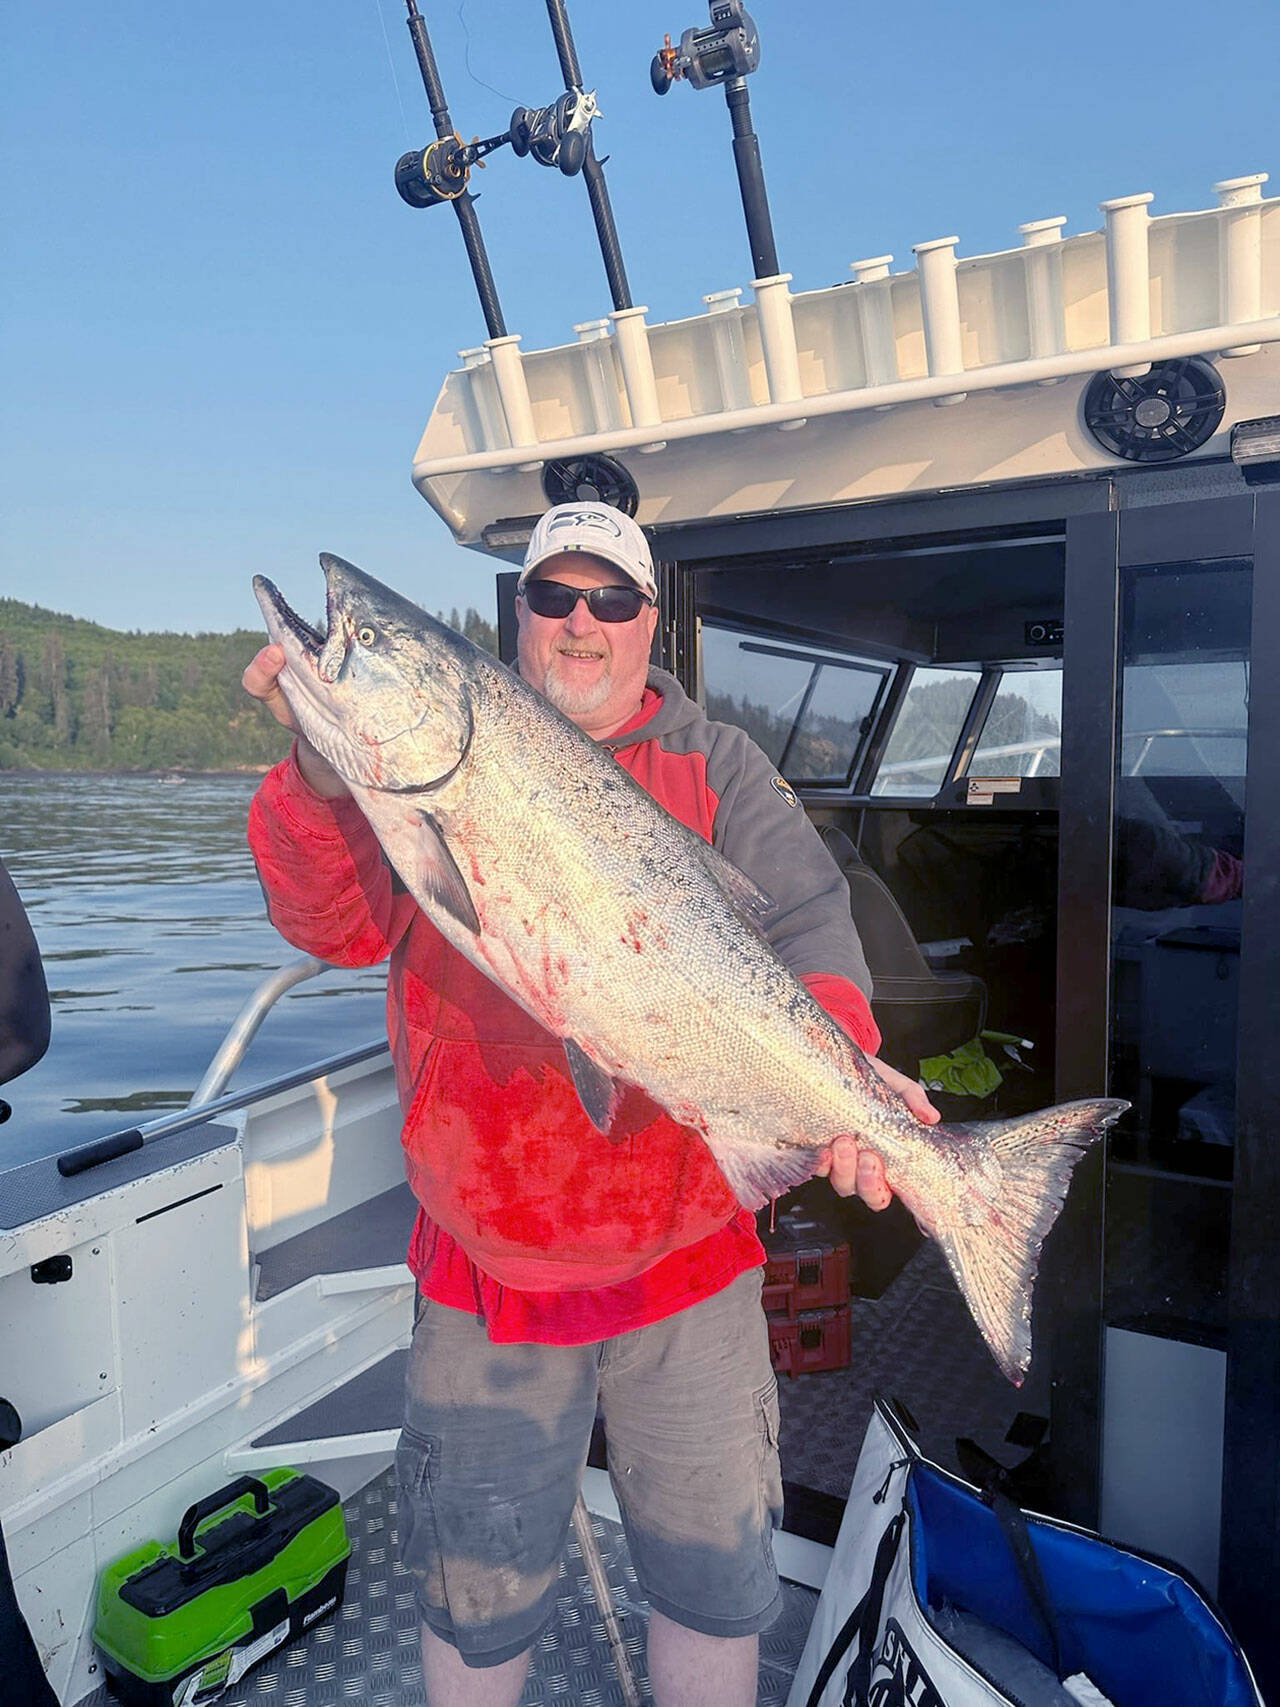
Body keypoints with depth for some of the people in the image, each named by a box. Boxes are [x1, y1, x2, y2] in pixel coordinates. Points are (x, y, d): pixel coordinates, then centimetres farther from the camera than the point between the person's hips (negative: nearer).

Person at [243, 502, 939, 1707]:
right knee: (475, 1582, 19)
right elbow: (339, 924, -10)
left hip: (687, 1242, 1)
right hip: (485, 1258, 0)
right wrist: (325, 768, -28)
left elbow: (805, 921, -10)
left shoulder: (714, 767, 2)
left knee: (712, 1572, 19)